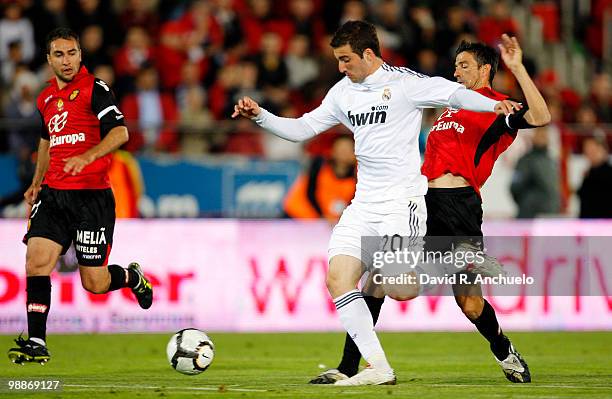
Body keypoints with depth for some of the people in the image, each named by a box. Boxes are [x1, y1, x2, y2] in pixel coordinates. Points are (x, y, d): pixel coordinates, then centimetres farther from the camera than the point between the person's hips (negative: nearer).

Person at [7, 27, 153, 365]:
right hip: (54, 195, 5)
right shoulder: (46, 98, 14)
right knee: (36, 261, -13)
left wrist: (86, 157, -32)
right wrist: (37, 183, 25)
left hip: (92, 196, -5)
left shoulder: (94, 89, -7)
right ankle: (36, 343, -10)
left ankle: (132, 277, 32)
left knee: (94, 284, -2)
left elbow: (120, 132, -18)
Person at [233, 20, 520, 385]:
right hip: (365, 202, 7)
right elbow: (303, 129, 20)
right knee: (338, 279, -8)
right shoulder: (343, 92, 14)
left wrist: (495, 105, -29)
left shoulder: (405, 83, -7)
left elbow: (455, 95, -12)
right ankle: (379, 368, -8)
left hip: (402, 201, -7)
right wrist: (259, 116, 9)